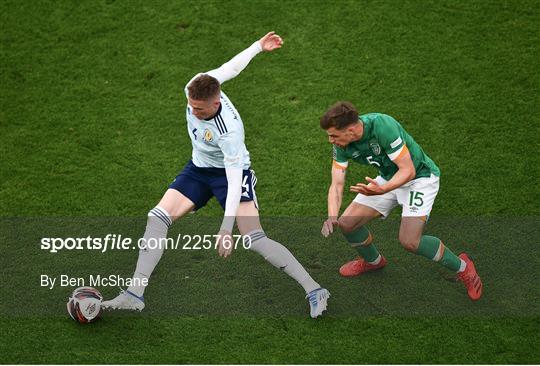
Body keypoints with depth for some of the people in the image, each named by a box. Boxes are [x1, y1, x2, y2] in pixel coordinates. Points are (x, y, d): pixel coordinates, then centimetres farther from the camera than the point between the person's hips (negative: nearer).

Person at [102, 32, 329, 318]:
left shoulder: (229, 131, -36)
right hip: (198, 169, 7)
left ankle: (314, 291, -10)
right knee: (156, 218, -9)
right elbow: (228, 68, -2)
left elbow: (234, 182, -34)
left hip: (231, 172, -7)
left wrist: (226, 229, -38)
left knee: (254, 238, -19)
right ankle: (135, 294, -7)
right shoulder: (194, 89, -20)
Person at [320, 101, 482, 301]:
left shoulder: (383, 126, -34)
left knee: (409, 240, -22)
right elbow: (337, 184, -11)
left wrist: (382, 190, -47)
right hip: (388, 178, 7)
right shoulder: (341, 145, -13)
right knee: (347, 223, -3)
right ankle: (372, 260, 29)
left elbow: (408, 170, -30)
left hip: (419, 176, -7)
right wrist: (332, 217, -29)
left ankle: (461, 266, 3)